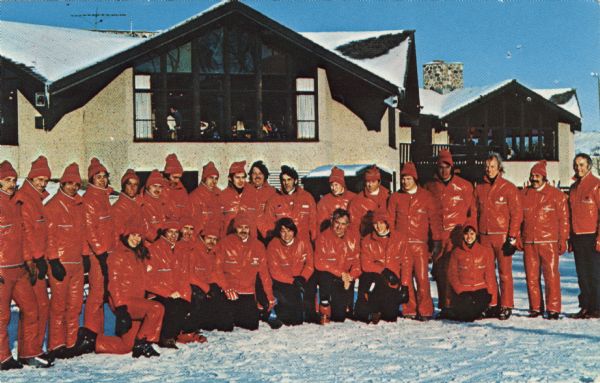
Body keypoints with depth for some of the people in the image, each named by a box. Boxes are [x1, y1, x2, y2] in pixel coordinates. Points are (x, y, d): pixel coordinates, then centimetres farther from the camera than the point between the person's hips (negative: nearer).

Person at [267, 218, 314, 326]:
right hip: (282, 281, -3)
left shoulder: (303, 242, -1)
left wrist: (302, 278, -18)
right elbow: (275, 271, -12)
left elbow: (310, 264, 0)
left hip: (299, 279, 3)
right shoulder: (273, 245, -8)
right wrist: (293, 281, -20)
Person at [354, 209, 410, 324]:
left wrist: (405, 285, -5)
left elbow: (406, 263, 3)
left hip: (393, 281, 1)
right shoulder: (367, 241, 4)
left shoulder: (398, 239, 6)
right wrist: (384, 271, -18)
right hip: (374, 278, -1)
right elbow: (366, 264, -5)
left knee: (390, 317, -12)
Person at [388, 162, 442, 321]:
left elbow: (435, 220, 5)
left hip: (420, 244, -2)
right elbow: (390, 221, 11)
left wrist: (437, 242, 1)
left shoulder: (426, 197, 5)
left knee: (422, 277, -7)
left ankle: (425, 311, -2)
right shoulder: (395, 197, 10)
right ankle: (409, 310, 8)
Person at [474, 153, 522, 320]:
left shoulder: (509, 188, -2)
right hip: (484, 237, 4)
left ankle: (506, 306, 3)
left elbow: (517, 214, -4)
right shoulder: (479, 188, 10)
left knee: (505, 273, -3)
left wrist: (512, 238, -9)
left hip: (502, 236, -4)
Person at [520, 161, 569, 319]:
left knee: (551, 276, -5)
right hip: (528, 242, 3)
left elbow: (564, 220, 3)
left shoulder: (557, 195, 3)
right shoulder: (523, 195, 11)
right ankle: (535, 308, 14)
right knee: (531, 276, 4)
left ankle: (553, 309, 2)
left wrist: (563, 241, -2)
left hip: (549, 242, -3)